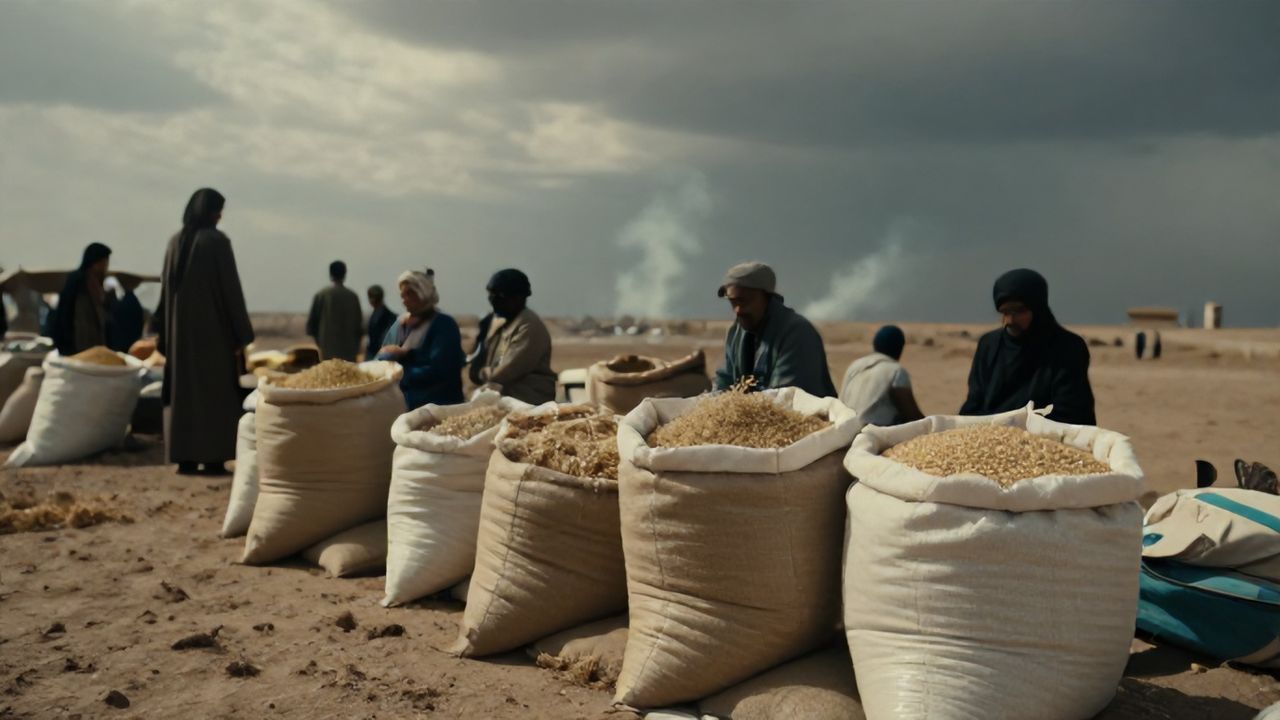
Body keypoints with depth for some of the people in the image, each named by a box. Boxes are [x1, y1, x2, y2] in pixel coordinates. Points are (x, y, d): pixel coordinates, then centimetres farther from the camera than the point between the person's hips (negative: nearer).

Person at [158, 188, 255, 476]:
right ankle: (213, 457, -2)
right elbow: (230, 288, -12)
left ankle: (185, 457, 9)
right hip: (213, 327, -5)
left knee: (183, 389, 8)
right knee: (215, 390, 0)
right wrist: (241, 334, -8)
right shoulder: (217, 241, -10)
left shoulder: (176, 242, 7)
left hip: (181, 328, 6)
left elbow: (165, 287, 9)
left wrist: (164, 336, 14)